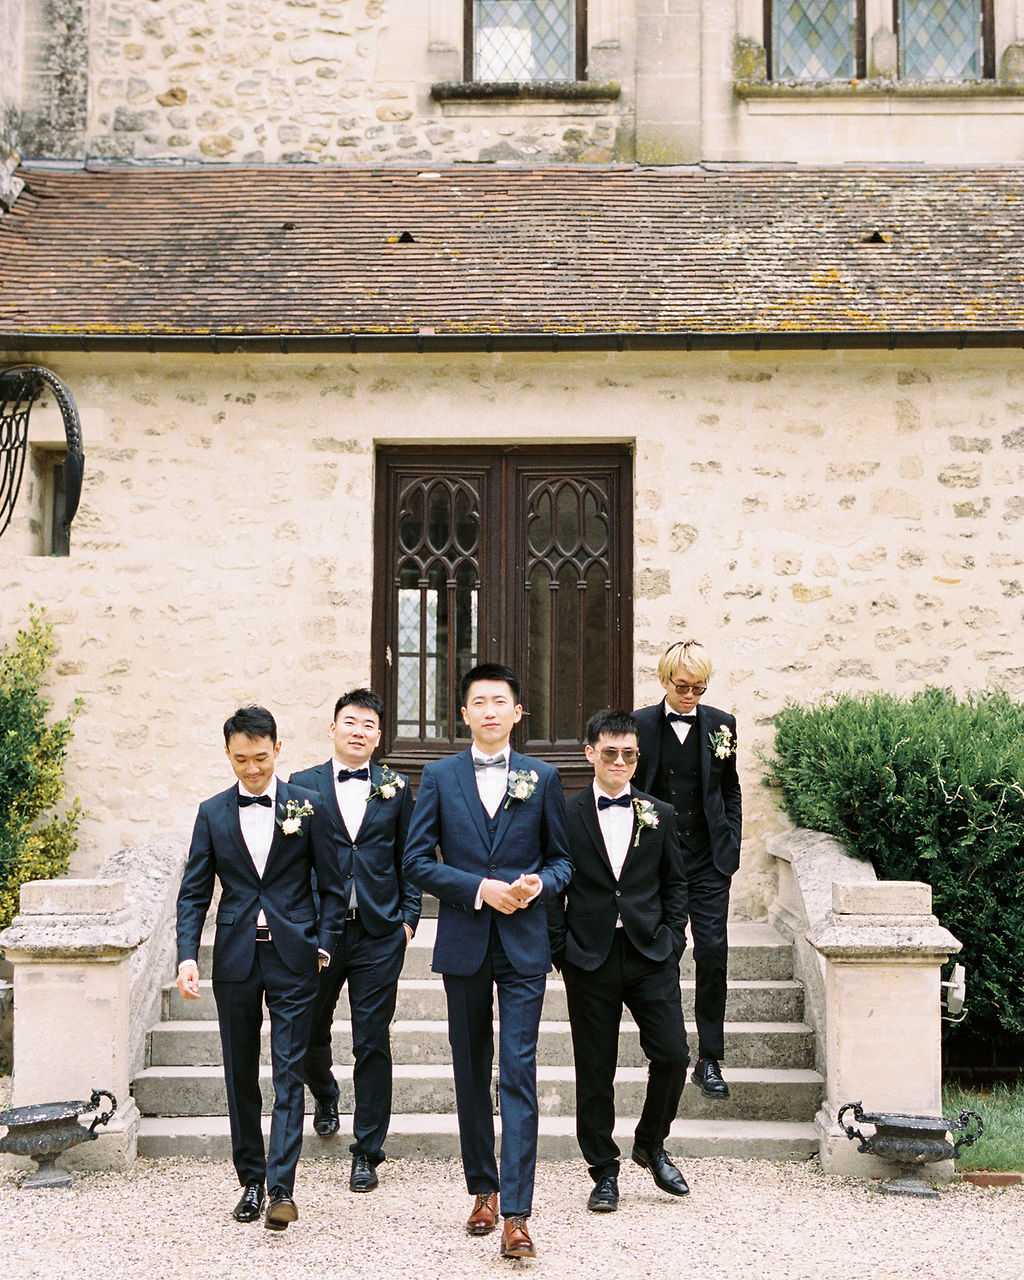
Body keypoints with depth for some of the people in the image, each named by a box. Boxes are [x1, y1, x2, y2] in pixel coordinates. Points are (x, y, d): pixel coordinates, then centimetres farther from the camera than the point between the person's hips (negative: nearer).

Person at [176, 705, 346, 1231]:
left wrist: (323, 946, -4)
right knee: (241, 1075, 9)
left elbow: (332, 885, 4)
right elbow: (193, 893, 5)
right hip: (235, 960, 3)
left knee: (288, 1074, -5)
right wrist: (187, 955, -6)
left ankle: (281, 1188, -6)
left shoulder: (306, 806, 0)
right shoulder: (213, 813, 6)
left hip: (292, 957, -3)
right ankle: (251, 1181, 20)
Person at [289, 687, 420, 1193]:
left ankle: (367, 1152, 12)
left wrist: (408, 918, 0)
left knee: (373, 1045, 2)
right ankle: (325, 1095, 46)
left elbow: (409, 860, 9)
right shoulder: (302, 786, 3)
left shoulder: (395, 788, 6)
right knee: (309, 1032, 14)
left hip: (378, 934, 0)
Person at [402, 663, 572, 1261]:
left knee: (519, 1072, -8)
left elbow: (562, 857, 8)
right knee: (472, 1070, 12)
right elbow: (417, 859, -1)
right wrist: (479, 888, -12)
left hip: (524, 943, -1)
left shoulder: (542, 778, 4)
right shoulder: (440, 776, 3)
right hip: (464, 942, 2)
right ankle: (483, 1189, 27)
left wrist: (540, 883, -14)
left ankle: (516, 1213, -8)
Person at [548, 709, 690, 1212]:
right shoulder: (566, 815, 0)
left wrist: (672, 937, 3)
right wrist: (561, 951, -3)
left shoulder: (659, 815, 7)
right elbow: (553, 888, 2)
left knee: (672, 1054, -4)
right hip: (591, 959, -2)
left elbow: (675, 883, 13)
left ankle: (651, 1145, 21)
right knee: (595, 1071, 4)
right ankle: (604, 1171, 17)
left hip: (650, 956, 2)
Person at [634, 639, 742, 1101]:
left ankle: (710, 1060, 4)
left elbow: (730, 791, 12)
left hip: (708, 861, 1)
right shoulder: (639, 725, -1)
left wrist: (730, 848, 4)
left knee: (713, 954, -5)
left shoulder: (721, 725, 4)